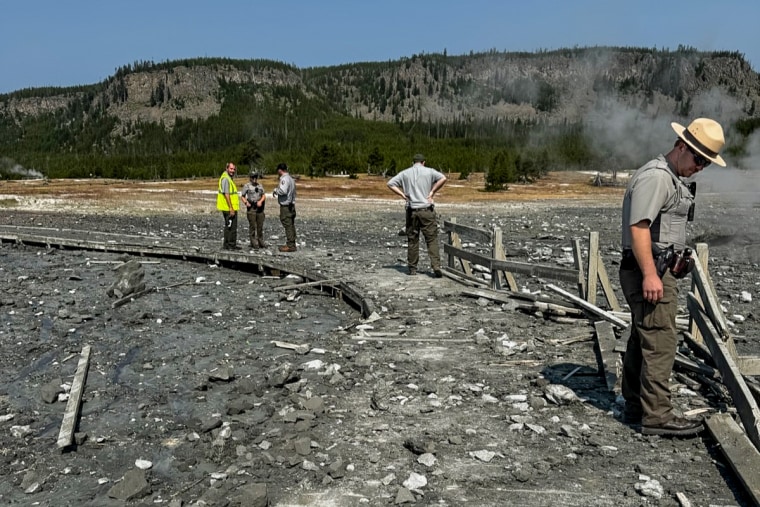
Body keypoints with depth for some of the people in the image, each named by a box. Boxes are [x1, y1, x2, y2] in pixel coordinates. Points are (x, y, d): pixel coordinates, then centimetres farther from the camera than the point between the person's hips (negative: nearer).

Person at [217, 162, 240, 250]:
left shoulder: (228, 178, 16)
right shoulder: (225, 178, -16)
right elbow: (226, 194, -22)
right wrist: (231, 208, -23)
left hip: (229, 208, 11)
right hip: (229, 208, -11)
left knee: (228, 226, 16)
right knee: (232, 226, -5)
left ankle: (226, 244, 23)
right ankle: (231, 245, 0)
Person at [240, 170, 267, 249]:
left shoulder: (260, 186, 13)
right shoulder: (247, 186, 0)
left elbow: (264, 196, 10)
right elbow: (242, 196, 2)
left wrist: (260, 201, -10)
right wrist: (246, 202, -16)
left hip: (260, 208, 4)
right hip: (251, 208, -4)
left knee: (260, 226, 7)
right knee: (252, 226, -3)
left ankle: (260, 242, 16)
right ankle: (254, 244, 2)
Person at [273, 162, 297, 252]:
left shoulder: (284, 179, -15)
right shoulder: (291, 178, 15)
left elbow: (283, 191, -27)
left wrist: (275, 190, -9)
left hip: (285, 206, -10)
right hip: (291, 205, 10)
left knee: (288, 225, -7)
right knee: (291, 225, 12)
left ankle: (290, 246, -6)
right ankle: (292, 244, 18)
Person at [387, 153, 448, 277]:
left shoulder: (405, 173, 9)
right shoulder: (429, 171, 3)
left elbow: (390, 184, 5)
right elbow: (443, 178, -12)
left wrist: (403, 194, 3)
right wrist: (432, 192, -6)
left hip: (411, 211, 2)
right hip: (427, 210, -2)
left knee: (412, 240, 10)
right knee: (432, 239, 0)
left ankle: (412, 268, 13)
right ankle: (436, 267, -12)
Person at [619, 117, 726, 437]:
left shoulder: (672, 178, 20)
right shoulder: (655, 176, -14)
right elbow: (638, 227, -23)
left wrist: (677, 260, 25)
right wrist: (650, 275, -26)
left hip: (657, 270, 11)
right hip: (650, 272, -11)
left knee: (641, 340, 14)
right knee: (660, 343, -8)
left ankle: (635, 406, 24)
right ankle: (657, 416, -2)